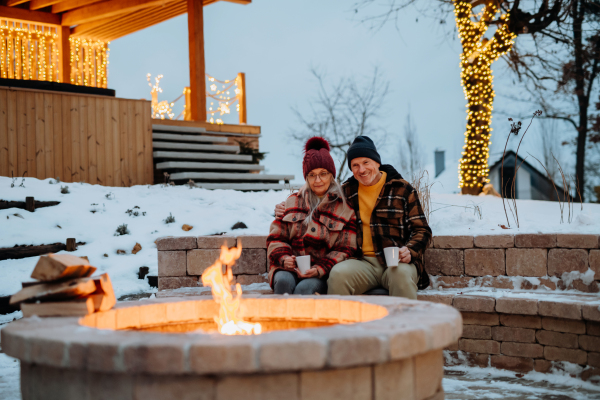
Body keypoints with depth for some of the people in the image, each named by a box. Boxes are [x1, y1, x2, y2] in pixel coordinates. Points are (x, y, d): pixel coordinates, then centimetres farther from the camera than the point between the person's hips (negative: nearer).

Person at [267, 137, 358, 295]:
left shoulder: (345, 208, 8)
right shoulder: (293, 202, 19)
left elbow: (345, 250, 3)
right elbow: (276, 237, 17)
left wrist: (320, 269, -14)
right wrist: (283, 258, -6)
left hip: (322, 275, -2)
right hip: (289, 269, 2)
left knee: (304, 288, -34)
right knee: (284, 281, -33)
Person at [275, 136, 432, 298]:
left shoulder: (402, 189, 9)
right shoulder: (346, 191, 16)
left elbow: (422, 230, 10)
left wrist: (409, 250, -11)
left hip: (397, 262, -1)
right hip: (363, 262, 2)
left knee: (402, 273, -37)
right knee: (338, 273, -31)